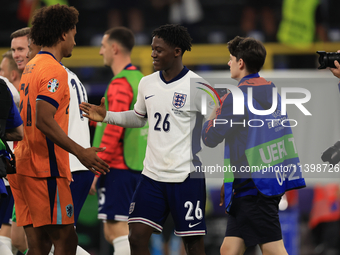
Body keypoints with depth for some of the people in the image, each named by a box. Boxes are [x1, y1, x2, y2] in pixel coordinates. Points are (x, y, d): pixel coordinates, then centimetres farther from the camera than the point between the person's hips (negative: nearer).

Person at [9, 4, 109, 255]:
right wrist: (80, 152, -24)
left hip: (25, 166, 9)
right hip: (46, 169, -9)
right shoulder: (55, 70, -12)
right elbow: (44, 120, -22)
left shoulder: (31, 67, 18)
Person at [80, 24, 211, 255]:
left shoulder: (197, 86, -9)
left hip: (188, 176, -5)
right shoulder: (147, 83, 8)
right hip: (153, 174, 5)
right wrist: (106, 116, 10)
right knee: (137, 236, -2)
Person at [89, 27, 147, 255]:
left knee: (118, 230, -9)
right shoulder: (140, 79, 16)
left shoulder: (120, 84, -13)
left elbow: (114, 130, -18)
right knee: (113, 232, 12)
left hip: (117, 167, -9)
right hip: (137, 167, 9)